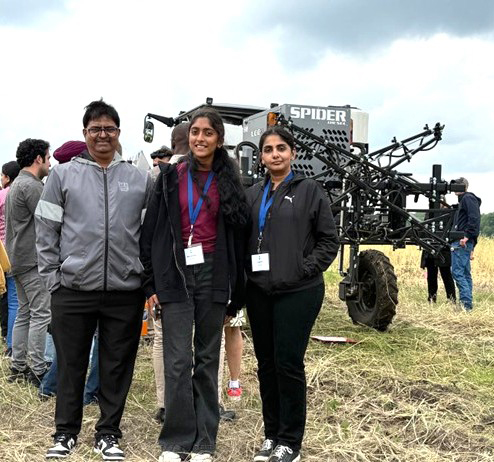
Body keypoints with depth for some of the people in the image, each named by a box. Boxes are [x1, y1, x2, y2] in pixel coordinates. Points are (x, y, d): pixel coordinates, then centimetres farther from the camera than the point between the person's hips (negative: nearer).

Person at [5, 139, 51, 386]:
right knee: (41, 314, -7)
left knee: (24, 312, 14)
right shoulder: (32, 186, -15)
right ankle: (38, 371, -4)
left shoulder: (16, 184, 18)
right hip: (34, 260, -10)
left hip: (18, 259, 10)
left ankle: (18, 366, 19)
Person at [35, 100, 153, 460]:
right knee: (71, 364, 9)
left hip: (125, 291, 1)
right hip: (72, 290, 0)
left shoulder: (140, 180, 7)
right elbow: (46, 231, 4)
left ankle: (109, 433, 24)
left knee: (117, 366, 9)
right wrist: (53, 276, -2)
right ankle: (65, 432, 26)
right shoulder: (63, 175, 5)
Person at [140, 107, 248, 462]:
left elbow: (237, 236, 6)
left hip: (213, 275, 1)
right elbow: (152, 230, 4)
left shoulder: (229, 182, 6)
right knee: (178, 361, -2)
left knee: (207, 359, 7)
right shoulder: (171, 177, 5)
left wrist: (236, 294, 2)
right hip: (175, 274, 0)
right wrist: (152, 282, -1)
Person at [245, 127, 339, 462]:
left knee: (288, 363, -2)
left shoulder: (309, 191, -1)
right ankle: (271, 435, 24)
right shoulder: (253, 195, 12)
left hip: (297, 292, -4)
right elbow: (241, 240, 16)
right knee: (266, 364, 11)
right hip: (259, 292, 5)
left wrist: (305, 269, -11)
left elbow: (329, 240, -2)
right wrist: (244, 276, 3)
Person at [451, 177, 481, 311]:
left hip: (462, 242, -11)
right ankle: (468, 304, 13)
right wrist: (472, 245, 22)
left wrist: (467, 236, -25)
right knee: (465, 274, 10)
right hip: (462, 242, 11)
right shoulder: (463, 200, 24)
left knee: (457, 272, -13)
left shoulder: (468, 198, -5)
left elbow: (474, 218, -19)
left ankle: (466, 302, -15)